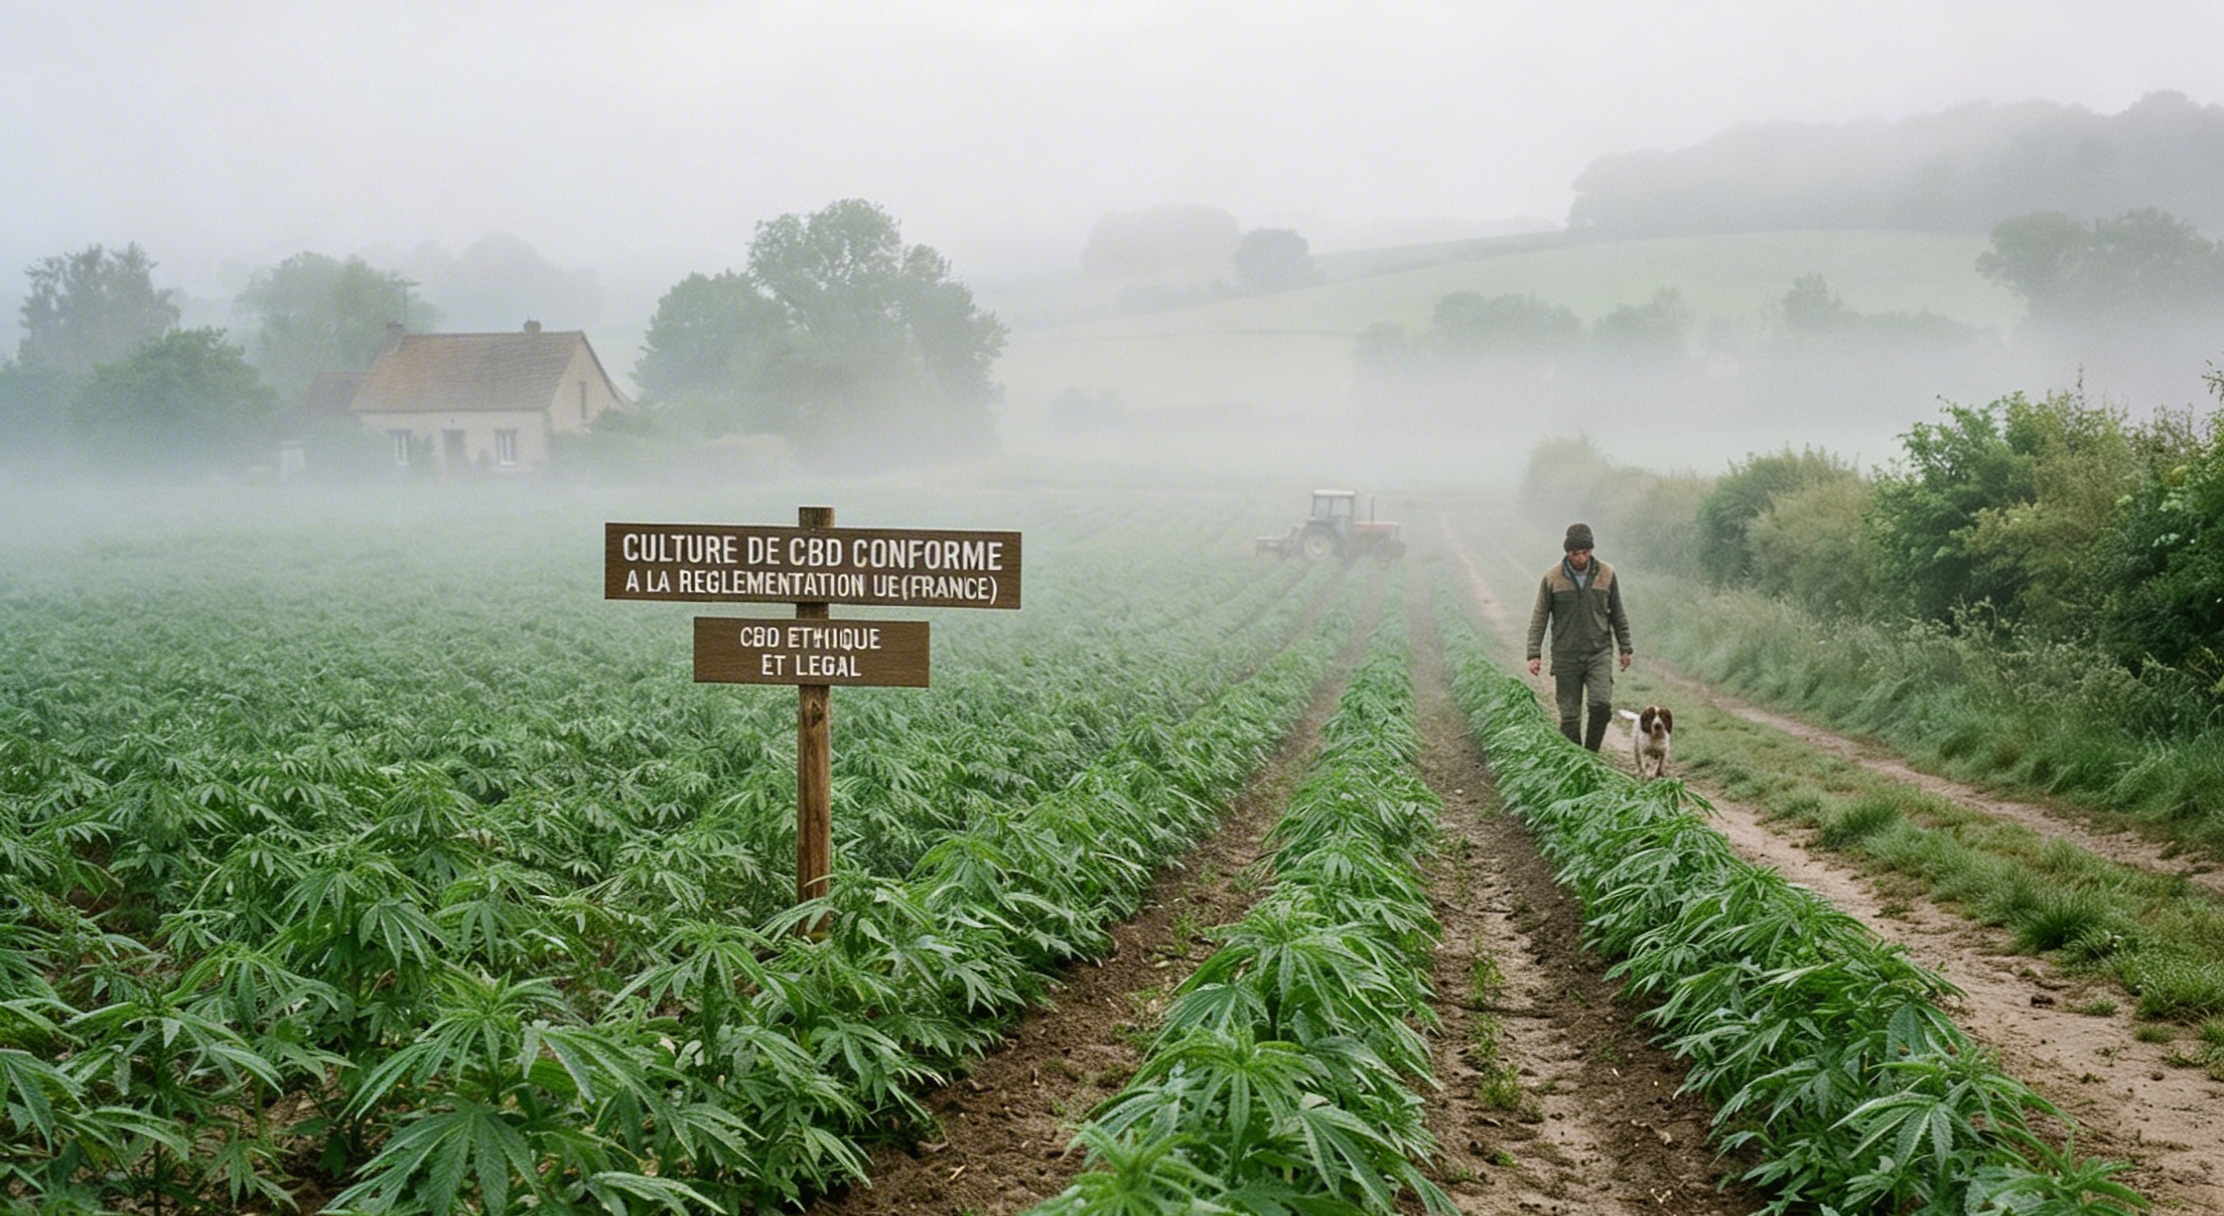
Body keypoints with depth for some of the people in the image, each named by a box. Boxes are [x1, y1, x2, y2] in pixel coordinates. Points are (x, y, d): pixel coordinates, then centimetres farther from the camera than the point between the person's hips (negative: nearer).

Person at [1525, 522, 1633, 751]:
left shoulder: (1606, 574, 1)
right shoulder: (1552, 578, -3)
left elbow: (1617, 614, 11)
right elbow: (1539, 618, 0)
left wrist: (1625, 648, 11)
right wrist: (1534, 654, -6)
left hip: (1599, 652, 0)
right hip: (1566, 657, 0)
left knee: (1602, 704, -16)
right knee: (1569, 716, 1)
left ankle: (1591, 754, 2)